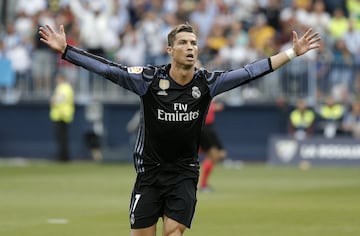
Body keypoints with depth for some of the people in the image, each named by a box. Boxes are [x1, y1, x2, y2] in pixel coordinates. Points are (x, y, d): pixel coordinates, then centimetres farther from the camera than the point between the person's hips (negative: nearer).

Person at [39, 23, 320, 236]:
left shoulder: (207, 82, -5)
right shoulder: (149, 78, -11)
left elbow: (250, 72, -3)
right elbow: (107, 68, -13)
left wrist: (292, 53, -4)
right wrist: (65, 49, -19)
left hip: (184, 175, 1)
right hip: (150, 172, -1)